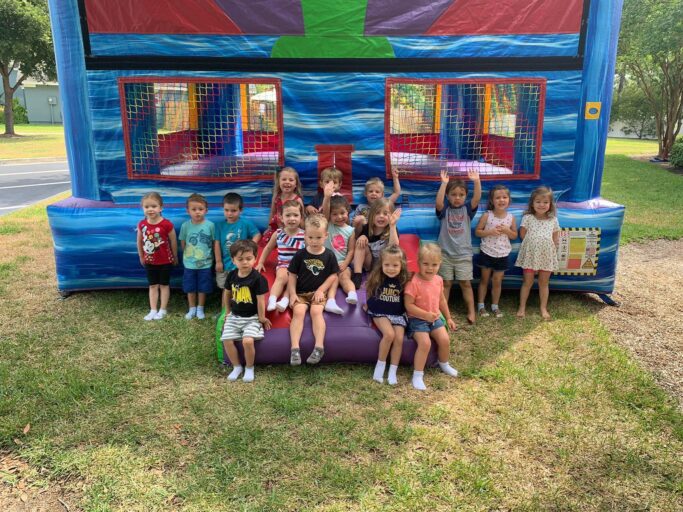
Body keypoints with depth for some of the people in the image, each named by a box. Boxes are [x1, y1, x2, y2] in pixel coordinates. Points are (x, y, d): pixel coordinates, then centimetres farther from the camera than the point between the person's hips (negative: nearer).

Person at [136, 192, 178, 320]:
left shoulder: (166, 224, -22)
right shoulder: (141, 224, -9)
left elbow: (173, 242, -10)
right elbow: (139, 242, 5)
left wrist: (174, 257, 0)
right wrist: (141, 257, 12)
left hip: (165, 261, -4)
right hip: (150, 261, 4)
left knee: (164, 285, 10)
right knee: (153, 285, 12)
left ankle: (162, 310, 19)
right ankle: (153, 310, 20)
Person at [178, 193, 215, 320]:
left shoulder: (210, 225, -11)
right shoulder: (185, 225, -8)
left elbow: (214, 242, -2)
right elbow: (183, 243, 5)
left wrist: (210, 255, 3)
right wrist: (187, 254, 8)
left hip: (205, 263, -1)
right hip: (189, 263, 1)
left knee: (203, 288, 10)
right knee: (190, 288, 12)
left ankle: (200, 308, 28)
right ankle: (192, 308, 28)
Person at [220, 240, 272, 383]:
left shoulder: (257, 278, -18)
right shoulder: (231, 275, -1)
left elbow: (260, 300, -12)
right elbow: (227, 294, 14)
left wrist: (261, 318, -7)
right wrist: (228, 312, 18)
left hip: (252, 317, -5)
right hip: (234, 316, 5)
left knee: (248, 341, -24)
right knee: (227, 340, -10)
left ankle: (249, 368, 3)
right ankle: (236, 366, 13)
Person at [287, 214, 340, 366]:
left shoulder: (329, 255, 0)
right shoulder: (300, 254, 1)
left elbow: (333, 275, 1)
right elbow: (292, 275, 4)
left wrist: (321, 290, -8)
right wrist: (292, 293, -5)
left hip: (319, 292, -1)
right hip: (301, 292, 1)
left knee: (316, 311, -28)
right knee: (298, 312, -24)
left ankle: (319, 347, -31)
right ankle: (295, 348, -30)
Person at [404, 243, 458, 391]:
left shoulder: (438, 280, 0)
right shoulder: (414, 282, -22)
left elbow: (441, 300, 14)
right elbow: (409, 305, -21)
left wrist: (448, 318, 18)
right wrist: (426, 315, -27)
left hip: (435, 318, 6)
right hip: (417, 319, -6)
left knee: (445, 339, -8)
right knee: (425, 342, -25)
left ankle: (444, 364, 23)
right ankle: (418, 375, -9)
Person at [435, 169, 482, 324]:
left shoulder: (467, 209, 0)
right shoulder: (444, 209, -3)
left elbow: (477, 198, -18)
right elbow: (438, 202, -25)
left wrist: (476, 181, -31)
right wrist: (444, 183, -32)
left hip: (464, 254, 0)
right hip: (446, 253, 0)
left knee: (465, 283, 4)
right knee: (445, 283, 8)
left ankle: (471, 311, 12)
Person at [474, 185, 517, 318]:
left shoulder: (511, 218, -5)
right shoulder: (487, 216, -11)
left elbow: (515, 236, 4)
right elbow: (477, 232, -8)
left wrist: (507, 230, -16)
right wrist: (490, 232, -23)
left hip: (502, 254, 2)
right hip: (486, 252, -2)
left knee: (497, 281, 11)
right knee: (484, 279, 11)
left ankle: (495, 306, 25)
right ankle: (481, 305, 20)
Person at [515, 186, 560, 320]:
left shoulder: (553, 220, 1)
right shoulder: (527, 218, -6)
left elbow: (555, 239, 6)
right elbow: (522, 235, -3)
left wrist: (545, 245, -4)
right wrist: (534, 243, -2)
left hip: (547, 256, 2)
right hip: (530, 255, -2)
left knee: (544, 283, 11)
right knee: (527, 282, 5)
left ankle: (543, 308, 21)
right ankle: (522, 307, 14)